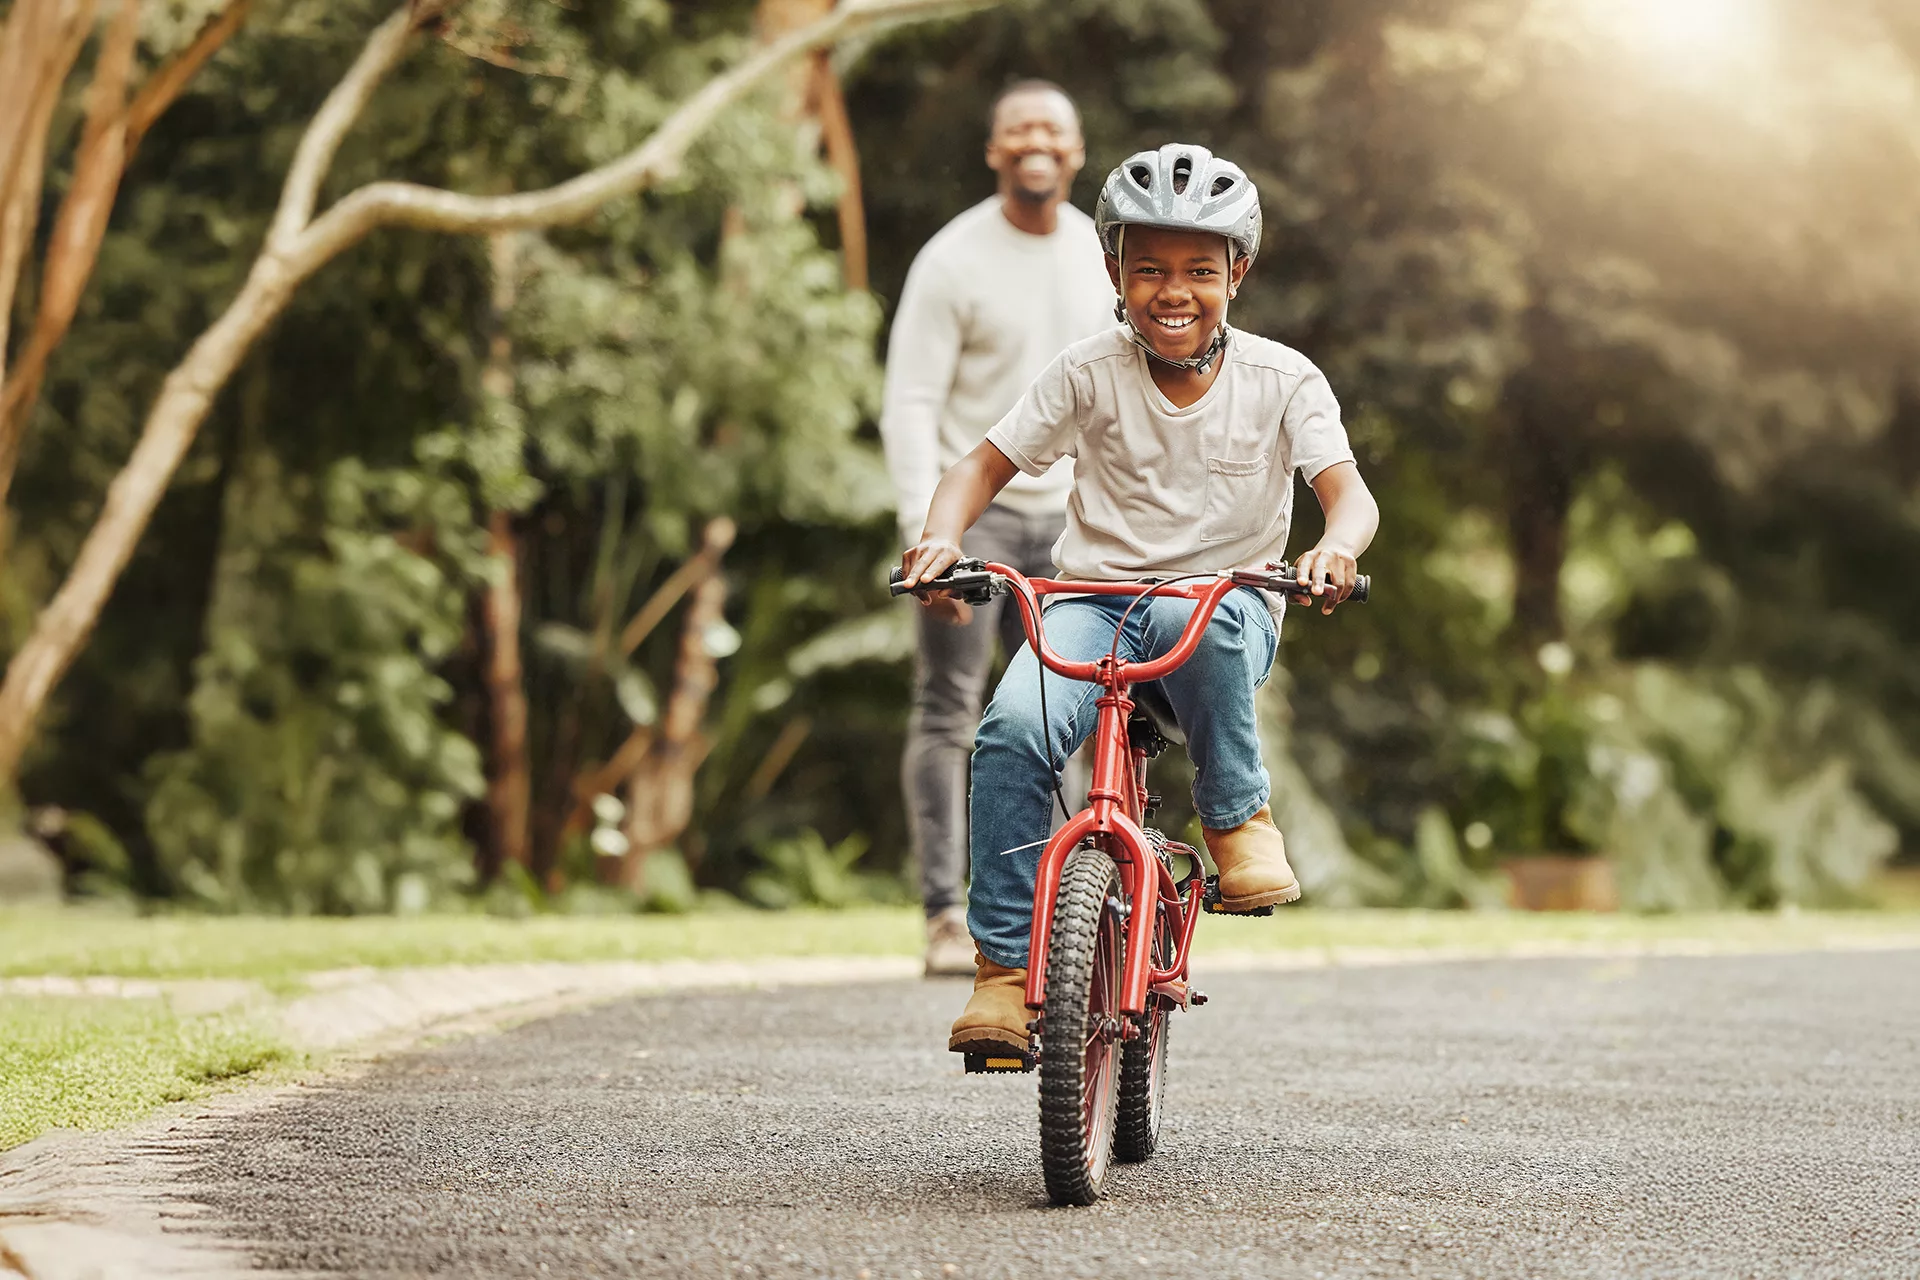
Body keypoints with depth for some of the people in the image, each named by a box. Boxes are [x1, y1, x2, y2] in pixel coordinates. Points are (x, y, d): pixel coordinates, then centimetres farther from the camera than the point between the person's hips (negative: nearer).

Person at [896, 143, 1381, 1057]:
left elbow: (1348, 491, -12)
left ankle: (1238, 813, -15)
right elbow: (986, 465, 2)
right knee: (1013, 731, -29)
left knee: (1190, 618, -40)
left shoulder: (1281, 380, -3)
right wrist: (940, 535, -20)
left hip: (1227, 608, -1)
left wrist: (1336, 547, -37)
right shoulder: (1090, 375, -1)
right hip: (1094, 598, 1)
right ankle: (1004, 963, -18)